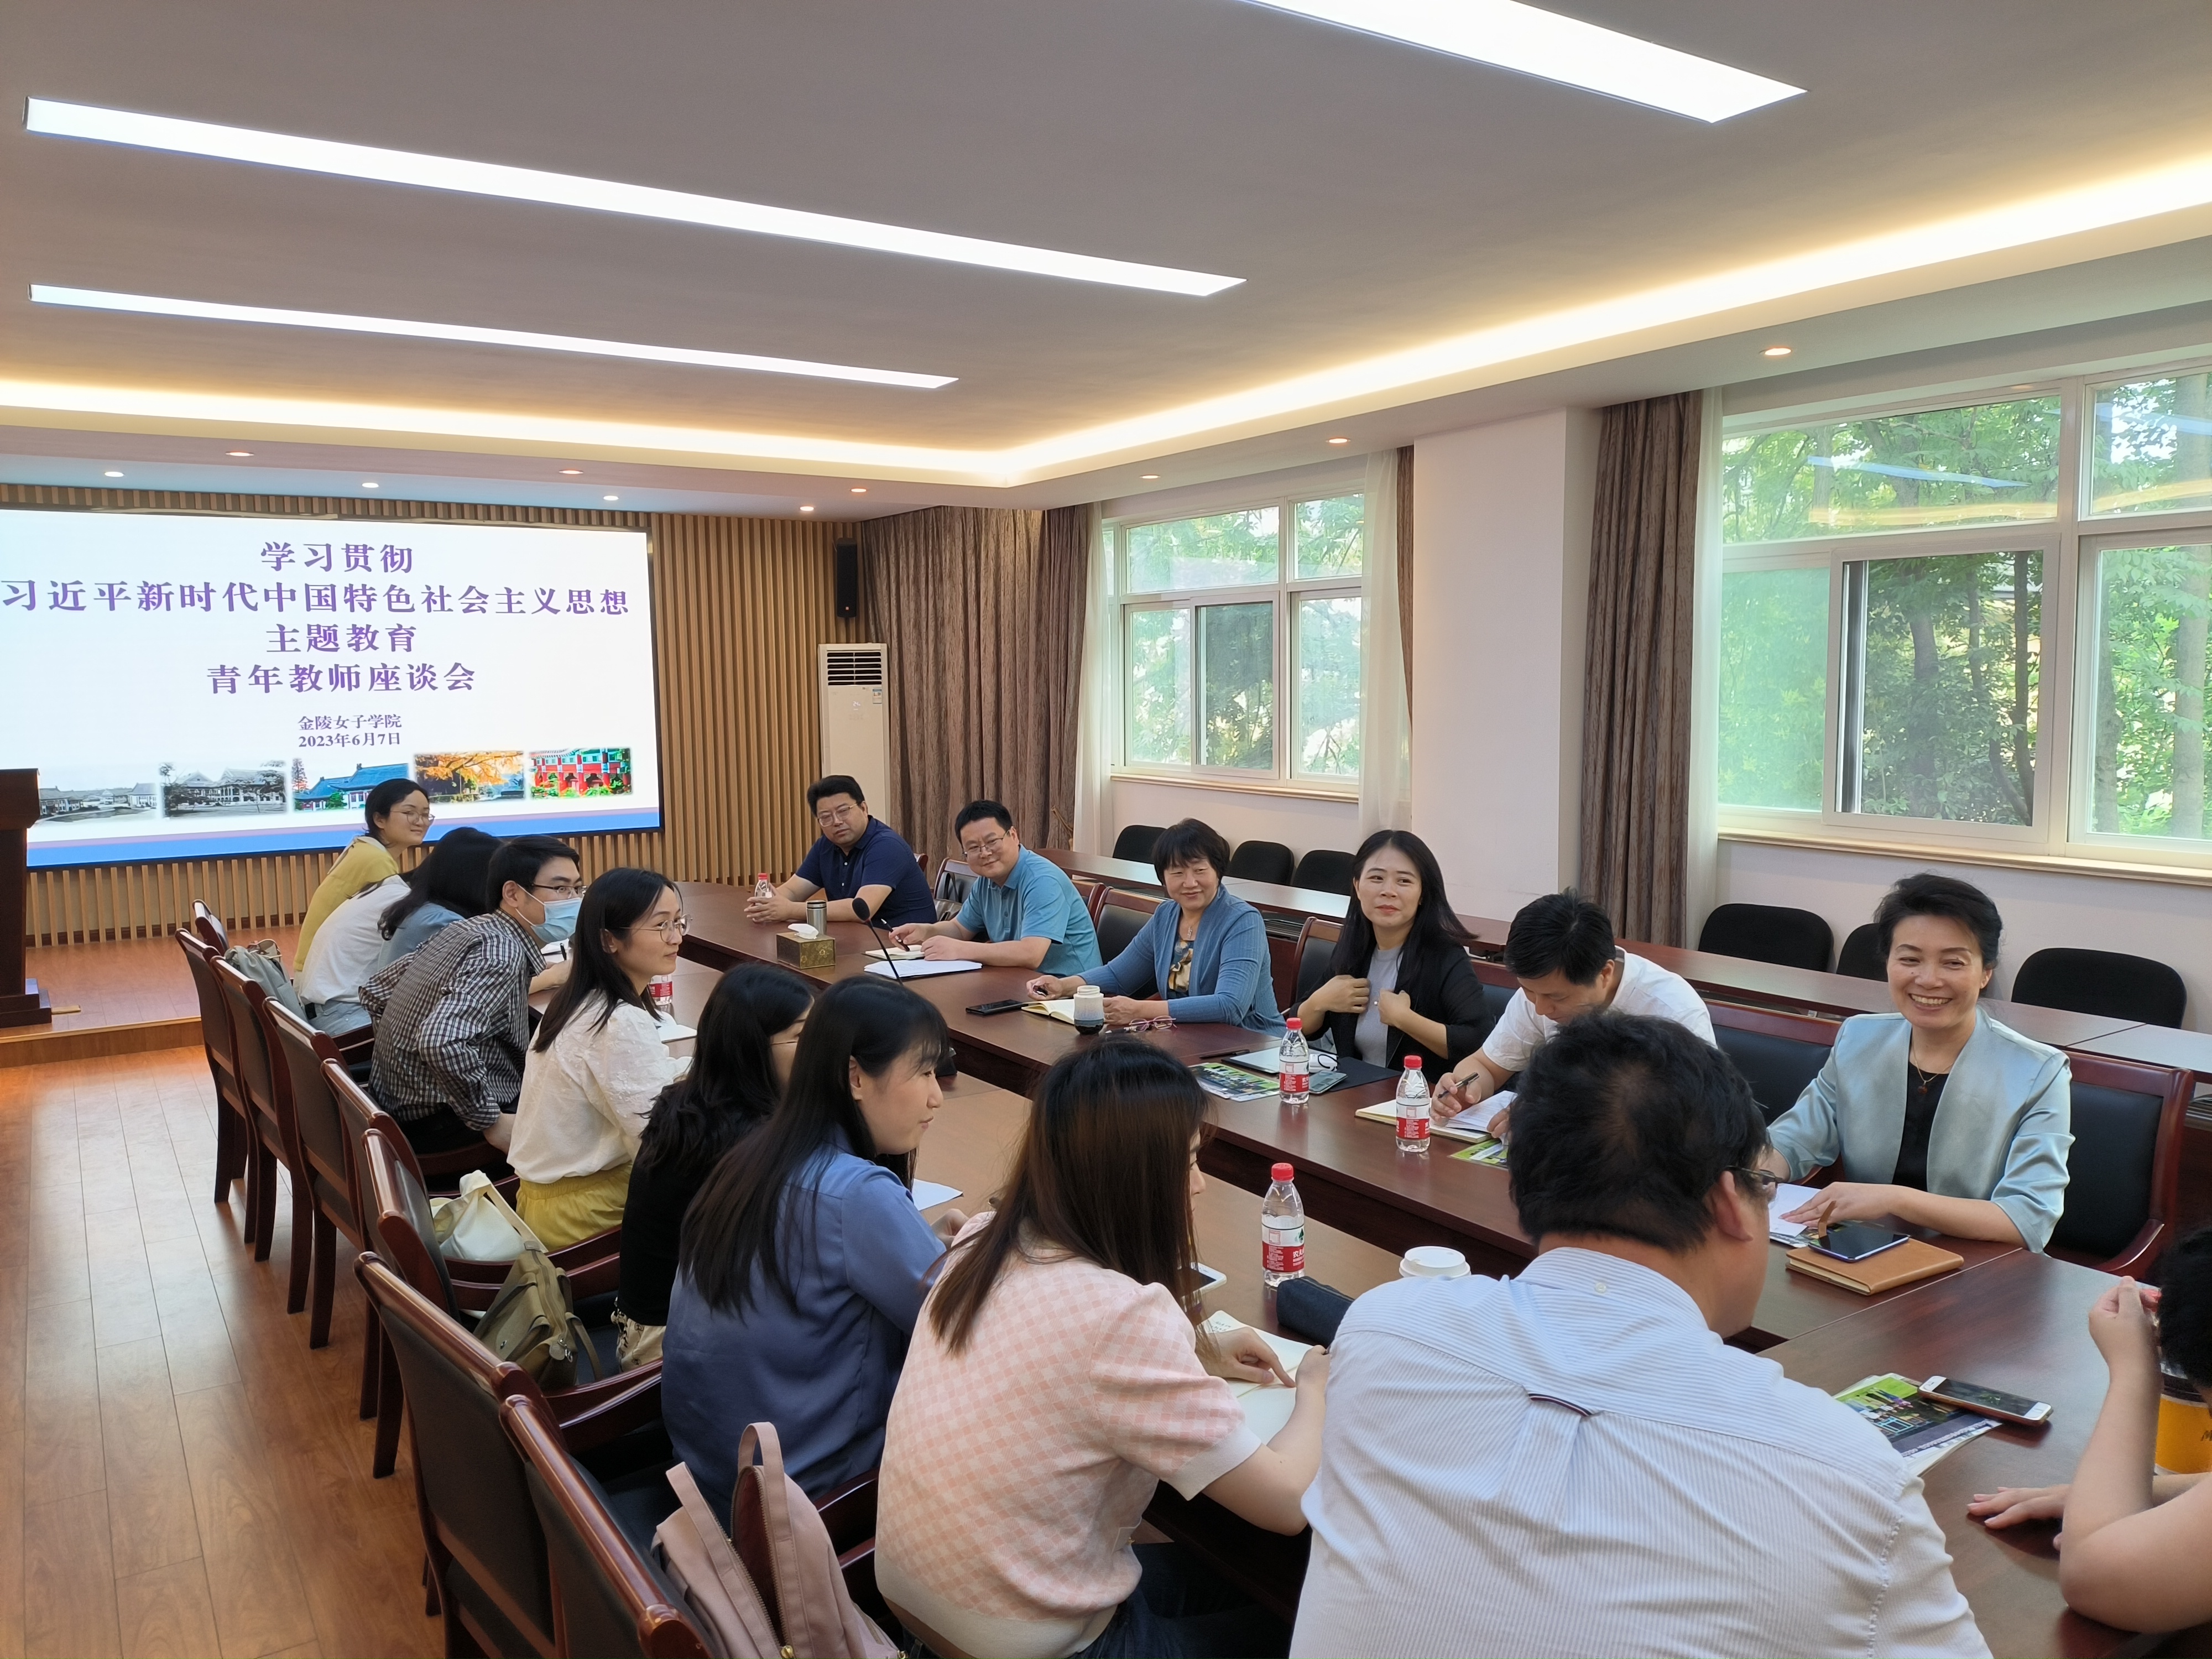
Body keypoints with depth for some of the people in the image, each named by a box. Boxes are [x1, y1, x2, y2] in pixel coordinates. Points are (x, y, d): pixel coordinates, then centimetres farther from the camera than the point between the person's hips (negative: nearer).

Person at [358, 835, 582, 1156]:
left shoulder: (469, 931, 6)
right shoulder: (502, 953, -22)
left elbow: (376, 990, 17)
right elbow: (442, 1043, -36)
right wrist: (492, 1123, -26)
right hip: (439, 1122, -10)